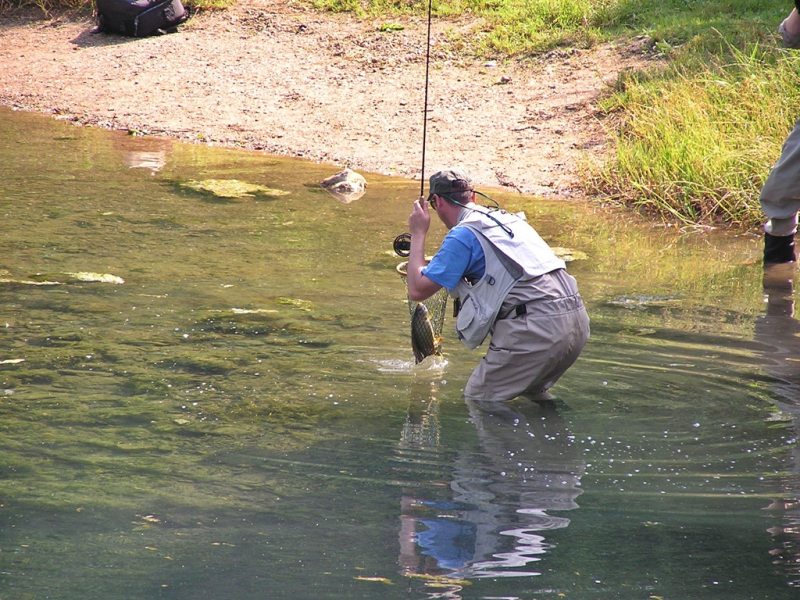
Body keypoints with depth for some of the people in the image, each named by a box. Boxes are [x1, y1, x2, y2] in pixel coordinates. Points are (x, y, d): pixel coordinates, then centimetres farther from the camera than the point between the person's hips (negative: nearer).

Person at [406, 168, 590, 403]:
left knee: (478, 401, 4)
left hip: (538, 326, -8)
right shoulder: (511, 219, 23)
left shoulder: (463, 234, -2)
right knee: (531, 391, 30)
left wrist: (418, 234, 11)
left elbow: (417, 290, -2)